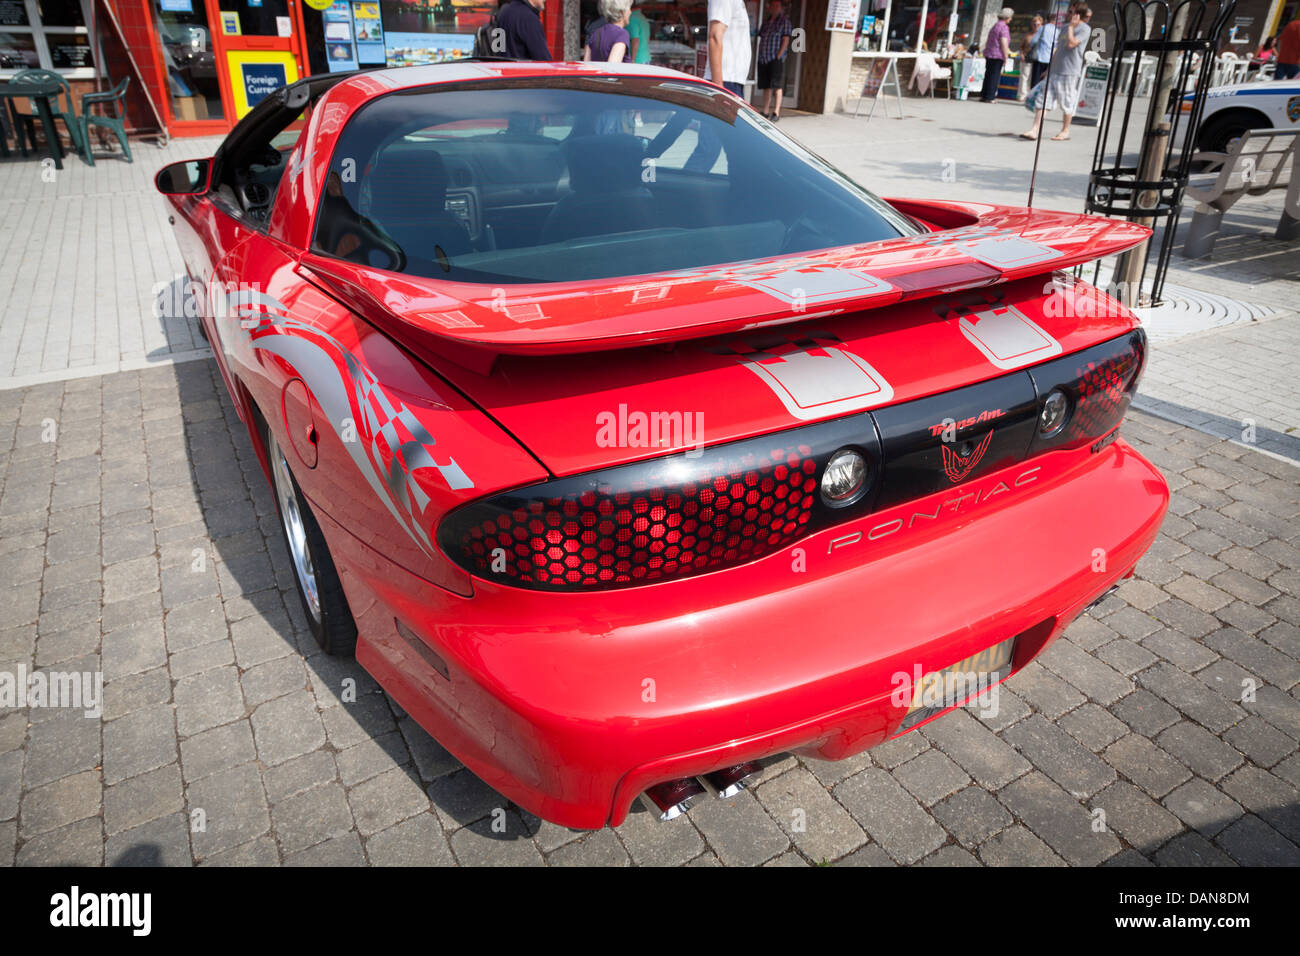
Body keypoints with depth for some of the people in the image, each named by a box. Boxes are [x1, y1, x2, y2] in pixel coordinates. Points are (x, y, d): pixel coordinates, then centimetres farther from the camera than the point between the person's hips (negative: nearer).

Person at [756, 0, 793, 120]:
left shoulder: (784, 21, 1)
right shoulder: (766, 22, 17)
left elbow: (786, 40, -6)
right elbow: (761, 39, 19)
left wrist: (778, 56, -14)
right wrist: (759, 55, 7)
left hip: (776, 59, -6)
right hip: (763, 59, 6)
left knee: (777, 86, -7)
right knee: (766, 86, 8)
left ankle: (776, 112, -7)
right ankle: (765, 111, 13)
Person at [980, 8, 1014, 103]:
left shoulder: (995, 26, 18)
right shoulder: (1004, 27, -11)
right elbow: (1004, 44, -16)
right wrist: (1006, 57, -11)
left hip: (989, 54, 9)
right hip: (997, 56, -9)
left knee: (988, 75, 11)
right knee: (995, 76, -4)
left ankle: (983, 95, 12)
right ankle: (989, 97, -5)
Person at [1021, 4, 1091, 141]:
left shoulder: (1084, 29, -6)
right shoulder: (1066, 27, 18)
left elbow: (1071, 43, -19)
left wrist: (1071, 26, -10)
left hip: (1069, 72, -7)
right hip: (1055, 70, 7)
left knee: (1067, 103, 0)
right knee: (1044, 99, -2)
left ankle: (1065, 131, 11)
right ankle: (1034, 130, -6)